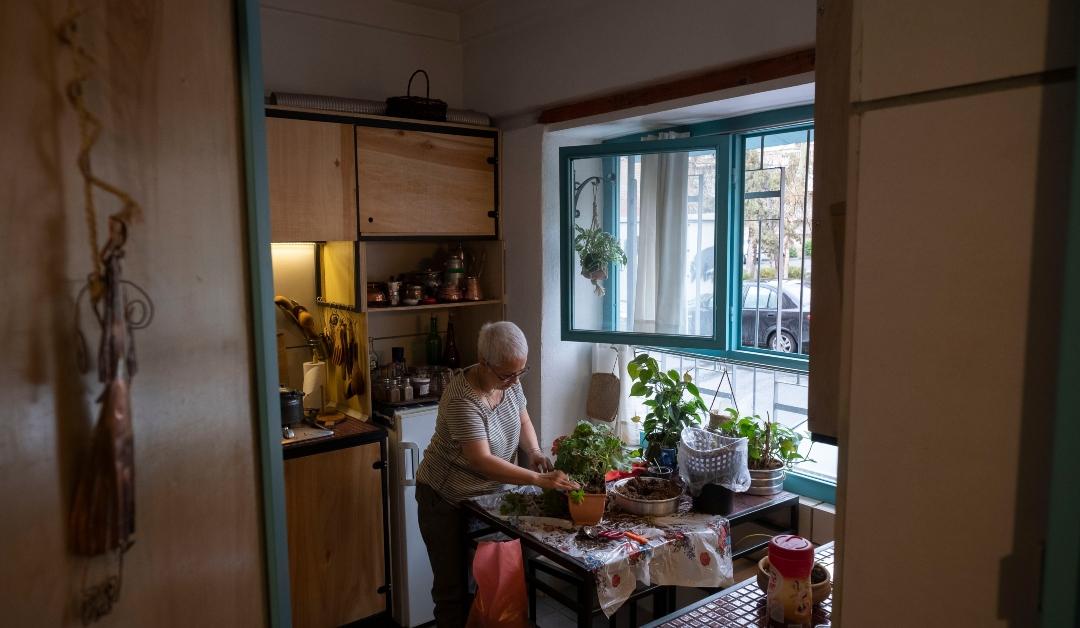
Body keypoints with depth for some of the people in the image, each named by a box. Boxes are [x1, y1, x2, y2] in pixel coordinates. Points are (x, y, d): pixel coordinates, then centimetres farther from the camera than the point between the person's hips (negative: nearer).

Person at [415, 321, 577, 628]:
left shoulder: (509, 382, -8)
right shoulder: (462, 400, -30)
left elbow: (523, 421, 8)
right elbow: (483, 461, -36)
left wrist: (534, 452, -12)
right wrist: (540, 479, -40)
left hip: (488, 493, 6)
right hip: (446, 500, -6)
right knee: (453, 587, 4)